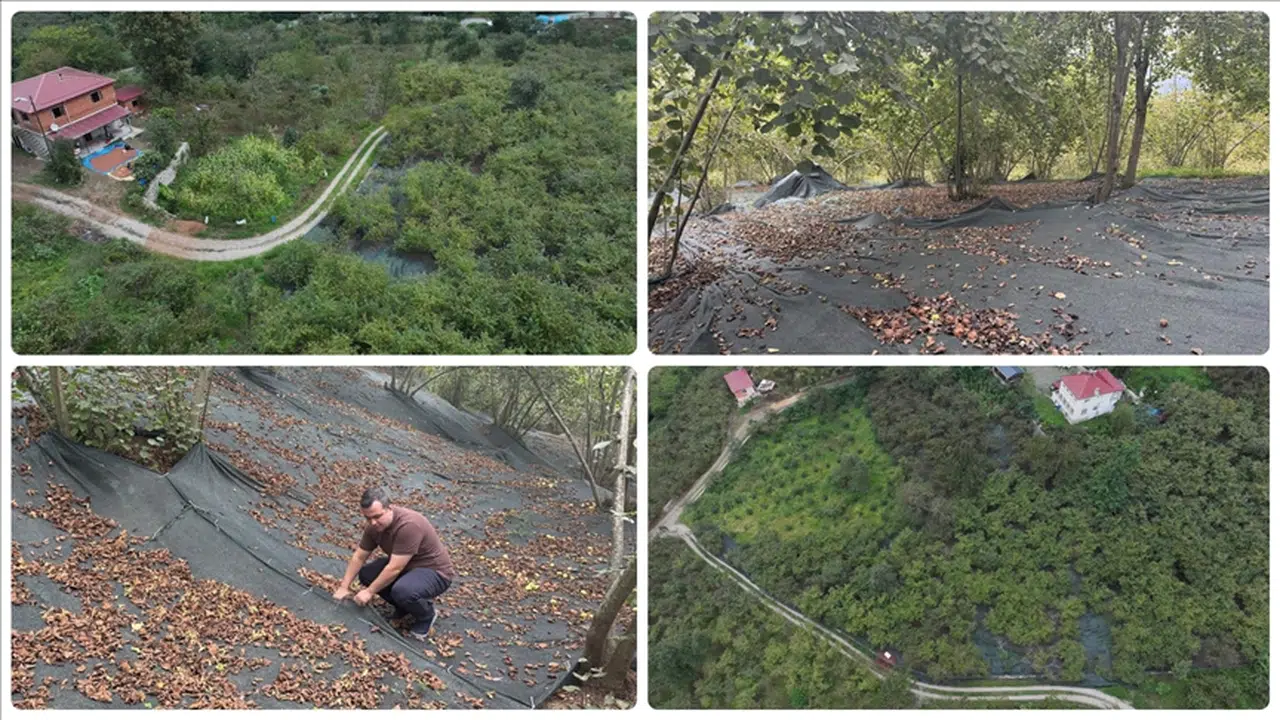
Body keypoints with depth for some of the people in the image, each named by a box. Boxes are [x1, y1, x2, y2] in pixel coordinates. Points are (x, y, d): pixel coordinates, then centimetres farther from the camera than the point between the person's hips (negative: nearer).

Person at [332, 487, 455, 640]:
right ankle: (405, 606, 11)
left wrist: (369, 592, -20)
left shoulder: (408, 525, -34)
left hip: (434, 571, -8)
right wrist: (344, 587, 3)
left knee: (402, 591, -34)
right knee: (366, 574, -4)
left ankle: (426, 614, -3)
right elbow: (359, 557, 5)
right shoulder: (374, 525, -8)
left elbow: (394, 569, -30)